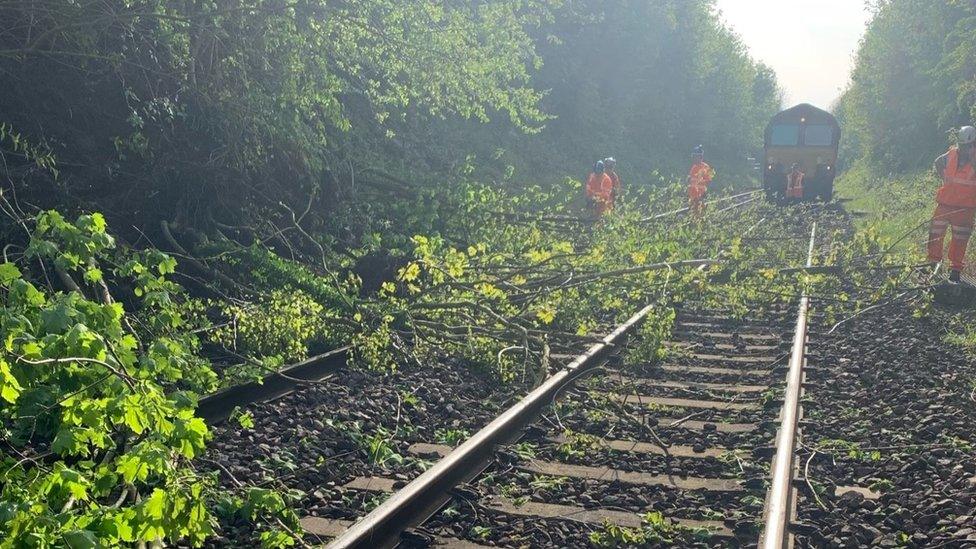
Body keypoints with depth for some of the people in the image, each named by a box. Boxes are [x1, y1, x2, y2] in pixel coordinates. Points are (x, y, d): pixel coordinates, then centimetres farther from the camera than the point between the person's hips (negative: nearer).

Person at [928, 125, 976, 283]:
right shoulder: (951, 155, 2)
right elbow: (938, 163, 21)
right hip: (945, 203, 3)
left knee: (960, 240, 5)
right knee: (935, 233, 4)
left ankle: (956, 269, 16)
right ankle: (933, 262, 18)